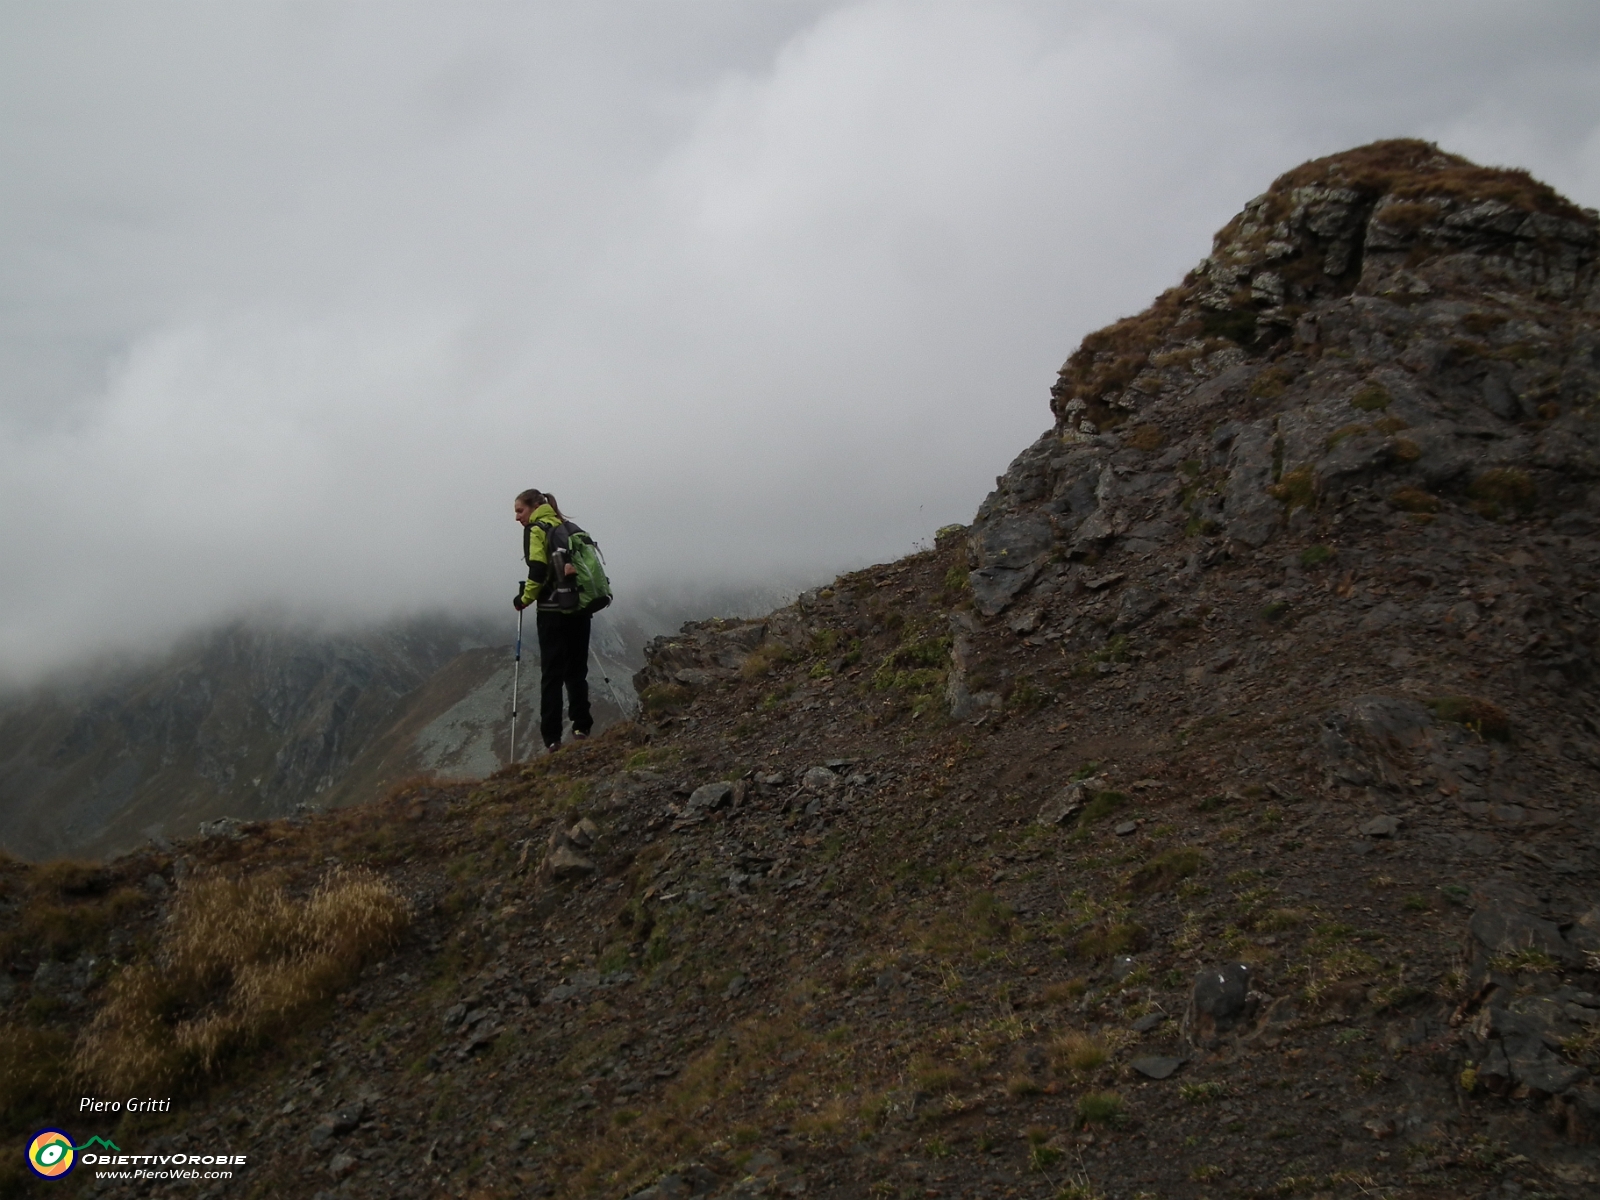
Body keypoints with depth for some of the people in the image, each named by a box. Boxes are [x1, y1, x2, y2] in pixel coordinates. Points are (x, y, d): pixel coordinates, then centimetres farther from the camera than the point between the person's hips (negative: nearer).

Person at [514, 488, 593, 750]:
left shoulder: (536, 530, -5)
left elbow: (538, 570, -15)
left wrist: (525, 598, -3)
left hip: (553, 611, -6)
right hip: (579, 608, 6)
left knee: (552, 675, -3)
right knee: (577, 670, 13)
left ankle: (552, 737, -6)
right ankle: (581, 727, 10)